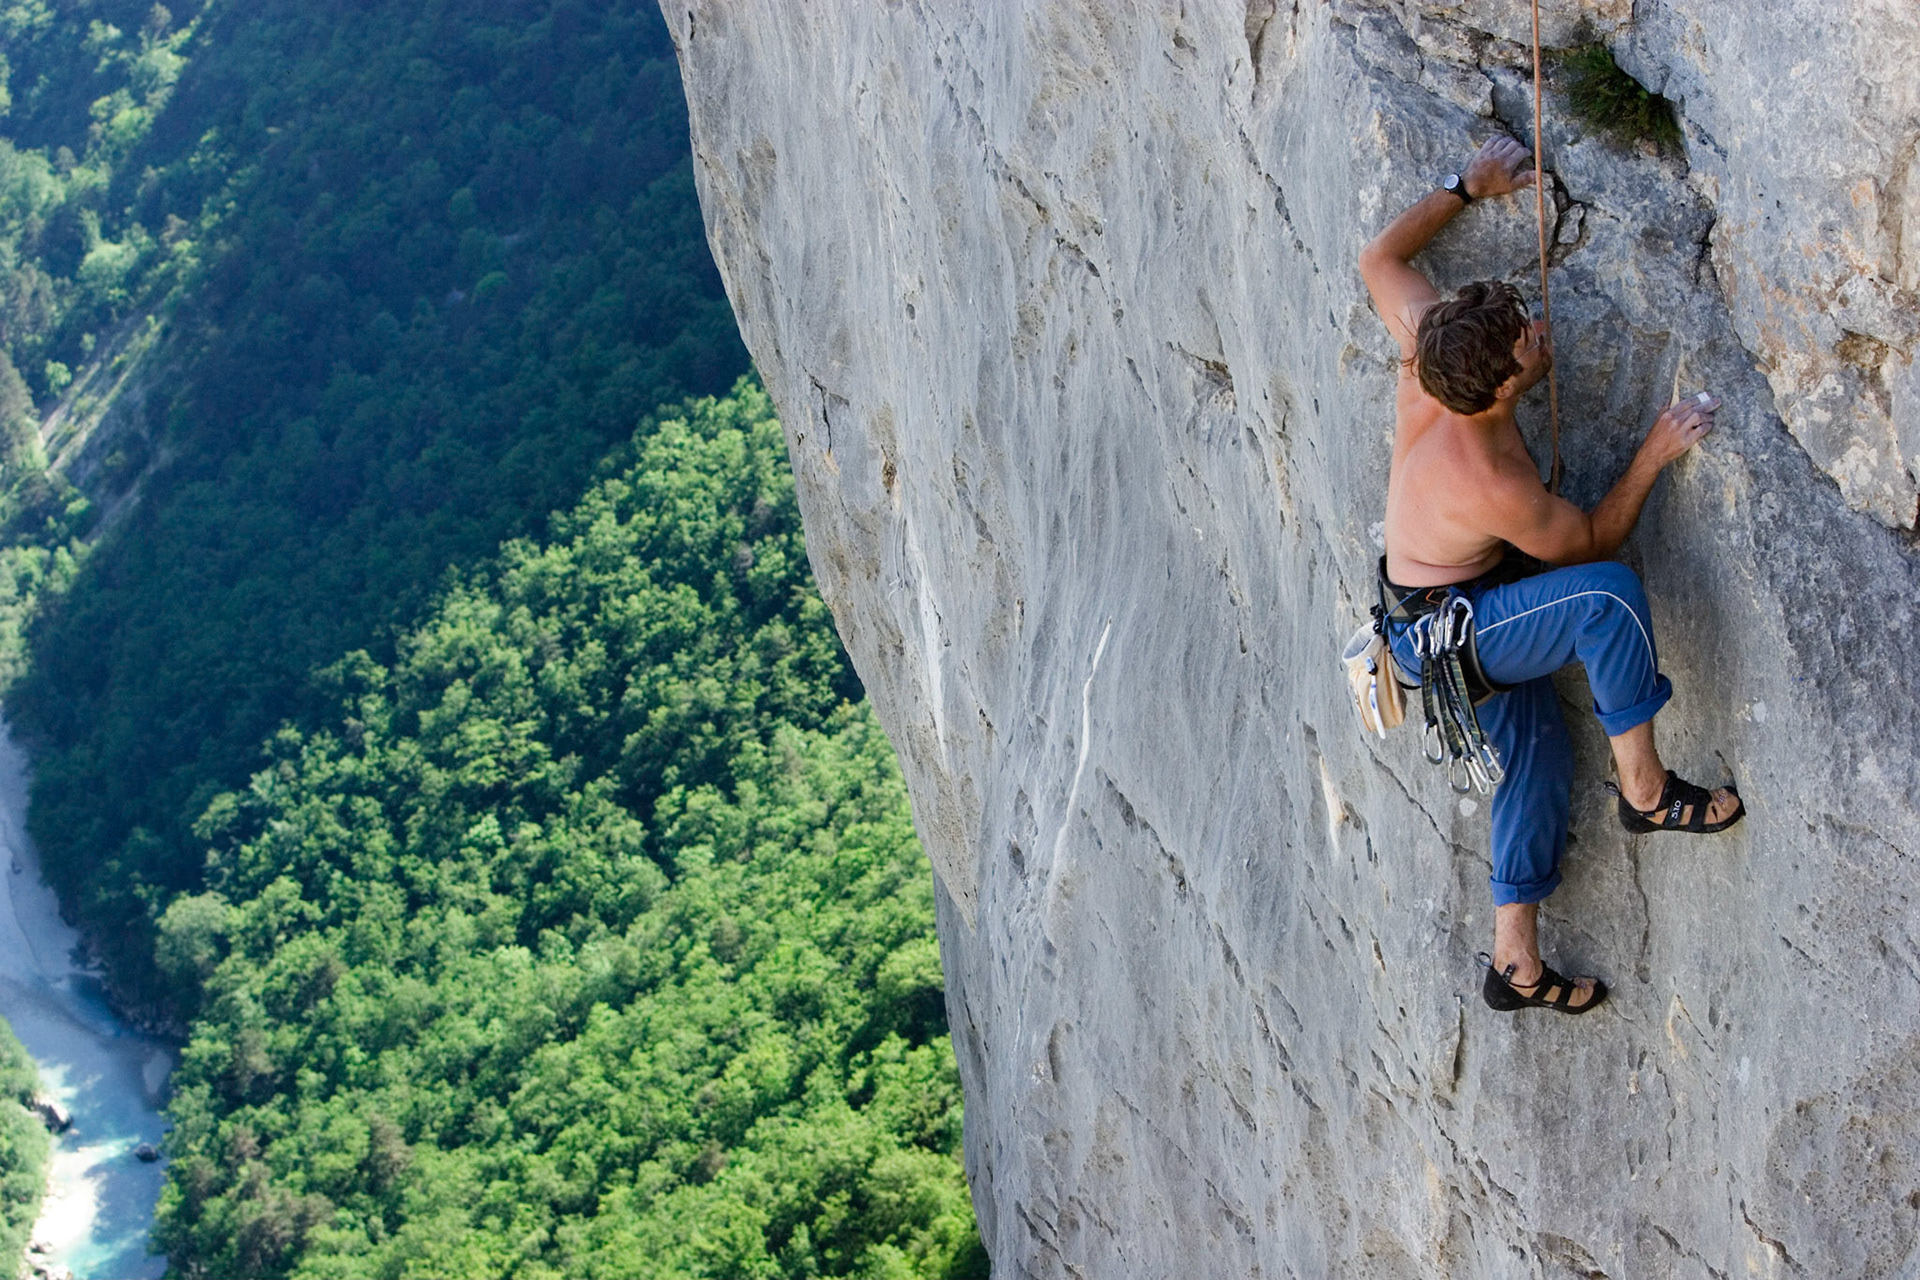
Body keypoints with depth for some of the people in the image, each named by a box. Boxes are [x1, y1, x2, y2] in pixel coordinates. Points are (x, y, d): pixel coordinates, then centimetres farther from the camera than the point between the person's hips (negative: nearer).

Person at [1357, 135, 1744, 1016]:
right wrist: (1652, 456, -13)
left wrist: (1470, 187, 4)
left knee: (1535, 755, 12)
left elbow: (1380, 258, 2)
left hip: (1454, 617, 9)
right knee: (1608, 594, -28)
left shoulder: (1424, 348, -18)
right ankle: (1645, 790, -13)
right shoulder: (1493, 486, -35)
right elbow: (1589, 544, -15)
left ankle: (1515, 960, 20)